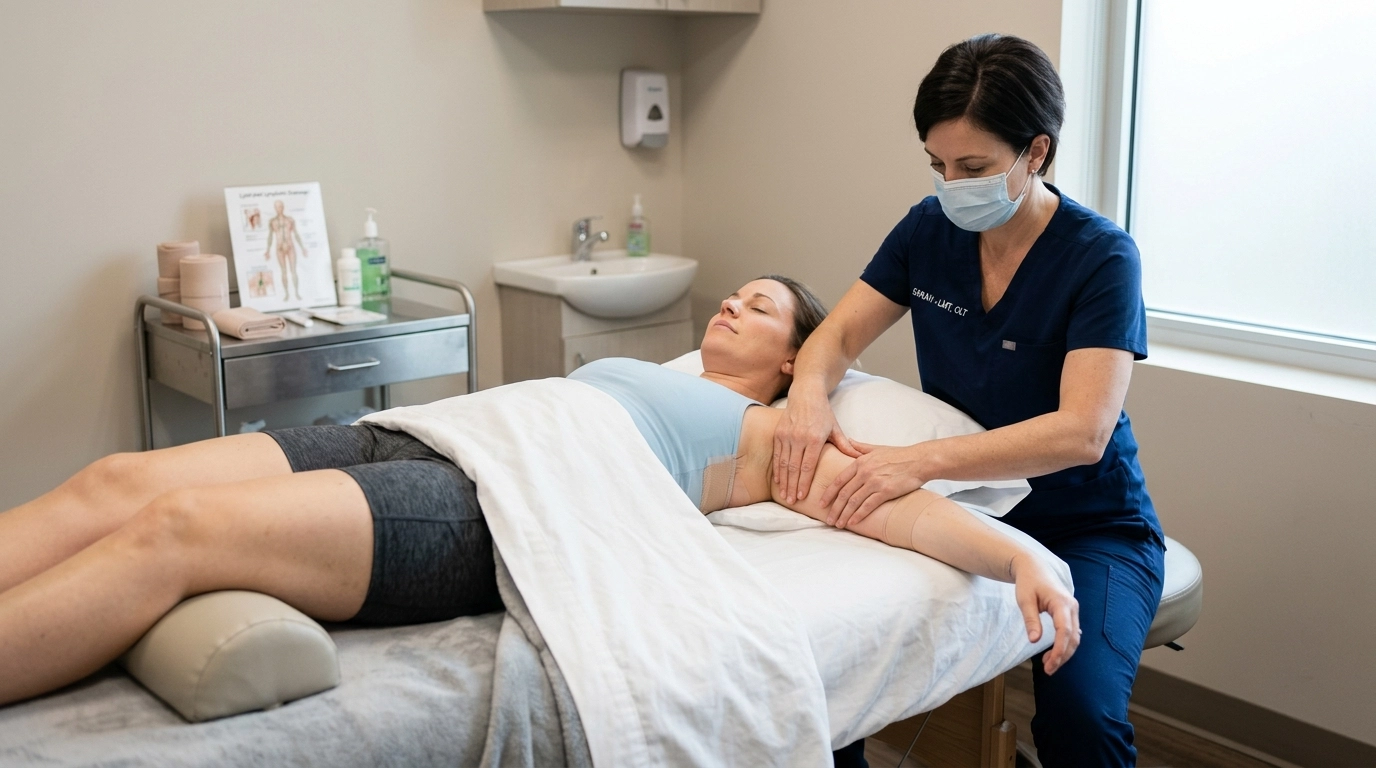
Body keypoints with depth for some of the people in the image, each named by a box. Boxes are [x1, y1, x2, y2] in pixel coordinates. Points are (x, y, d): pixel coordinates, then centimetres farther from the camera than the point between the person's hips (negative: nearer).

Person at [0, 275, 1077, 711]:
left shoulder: (768, 436, 17)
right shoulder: (639, 370, 36)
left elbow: (896, 504, 7)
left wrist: (1019, 559, -7)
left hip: (505, 511, -7)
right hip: (418, 439, 7)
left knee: (177, 531, -27)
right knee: (119, 484, -13)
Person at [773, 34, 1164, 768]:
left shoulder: (1100, 256, -16)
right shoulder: (930, 227, -2)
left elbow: (1082, 432, -26)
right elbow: (839, 333, 1)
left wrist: (921, 460, -39)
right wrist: (808, 392, -24)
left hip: (1087, 528, -4)